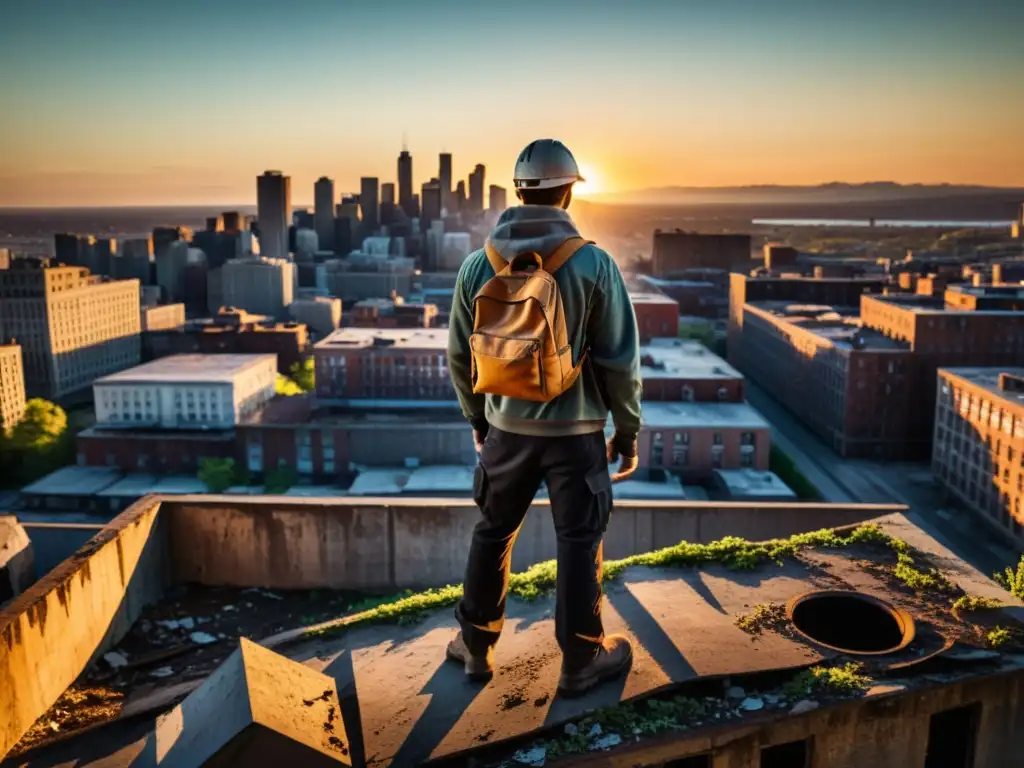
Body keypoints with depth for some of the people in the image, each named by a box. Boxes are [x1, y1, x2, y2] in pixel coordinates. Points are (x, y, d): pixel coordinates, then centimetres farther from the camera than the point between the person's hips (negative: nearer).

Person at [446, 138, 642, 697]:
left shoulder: (477, 264, -4)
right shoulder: (593, 263, -13)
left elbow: (460, 354, 4)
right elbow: (619, 359, -10)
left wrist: (476, 417, 18)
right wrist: (628, 429, 2)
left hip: (507, 426, 3)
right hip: (575, 429, -3)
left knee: (492, 534, 18)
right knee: (579, 544, 10)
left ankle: (476, 647, 32)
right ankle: (580, 662, 23)